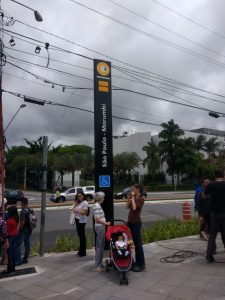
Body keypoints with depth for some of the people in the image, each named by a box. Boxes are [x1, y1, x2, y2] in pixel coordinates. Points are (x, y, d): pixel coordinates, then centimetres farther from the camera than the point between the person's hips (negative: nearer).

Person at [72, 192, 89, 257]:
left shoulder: (85, 203, -10)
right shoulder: (78, 203, 15)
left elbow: (85, 212, -18)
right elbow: (73, 210, 14)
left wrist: (77, 211, -17)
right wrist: (75, 204, 1)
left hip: (82, 220, -8)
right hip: (77, 219, 8)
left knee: (82, 235, -3)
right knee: (80, 235, 13)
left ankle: (82, 252, 5)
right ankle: (81, 250, 22)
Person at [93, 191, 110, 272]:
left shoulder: (97, 205, 12)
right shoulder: (97, 206, -18)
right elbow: (97, 219, -22)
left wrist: (105, 222, 18)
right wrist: (106, 223, -16)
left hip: (100, 227, 10)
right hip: (100, 227, -10)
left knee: (100, 246, 16)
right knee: (100, 246, -4)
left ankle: (99, 264, 26)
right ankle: (98, 266, 4)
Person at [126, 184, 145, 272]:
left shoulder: (141, 198, -11)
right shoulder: (133, 197, 11)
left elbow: (134, 208, -22)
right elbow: (127, 207, 9)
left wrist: (132, 198, -15)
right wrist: (128, 197, 3)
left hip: (136, 222, -8)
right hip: (130, 221, 8)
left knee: (138, 243, -4)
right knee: (133, 242, 12)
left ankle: (141, 265, 3)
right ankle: (137, 262, 23)